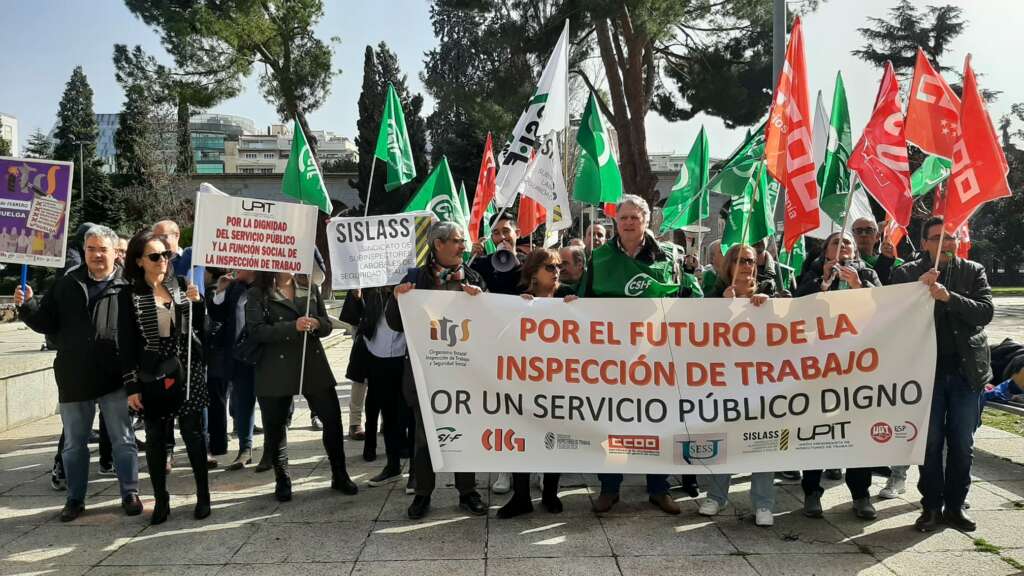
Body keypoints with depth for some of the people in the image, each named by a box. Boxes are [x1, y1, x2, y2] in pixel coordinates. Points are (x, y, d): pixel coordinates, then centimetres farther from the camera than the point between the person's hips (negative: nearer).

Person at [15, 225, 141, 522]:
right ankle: (75, 498, 26)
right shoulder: (66, 284, 7)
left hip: (114, 378, -3)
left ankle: (130, 494, 18)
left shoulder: (127, 285, -5)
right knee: (74, 443, 13)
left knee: (123, 439, 7)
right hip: (73, 378, 4)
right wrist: (28, 305, -8)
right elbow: (47, 322, 10)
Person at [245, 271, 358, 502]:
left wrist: (316, 323, -11)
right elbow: (256, 331, -13)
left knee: (333, 419, 2)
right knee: (275, 427, 6)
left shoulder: (310, 288, 12)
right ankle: (282, 482, 24)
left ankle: (340, 476, 19)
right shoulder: (257, 294, -1)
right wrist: (293, 327, -23)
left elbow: (327, 325, 13)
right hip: (276, 370, -3)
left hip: (313, 364, 3)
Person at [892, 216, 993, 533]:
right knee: (930, 441, 5)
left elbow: (985, 311, -7)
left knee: (962, 444, 8)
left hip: (966, 368, 2)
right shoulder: (907, 273, 1)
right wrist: (919, 287, -19)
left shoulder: (973, 271, 6)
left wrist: (949, 297, -21)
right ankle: (931, 506, 16)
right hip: (928, 367, -1)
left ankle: (955, 505, 21)